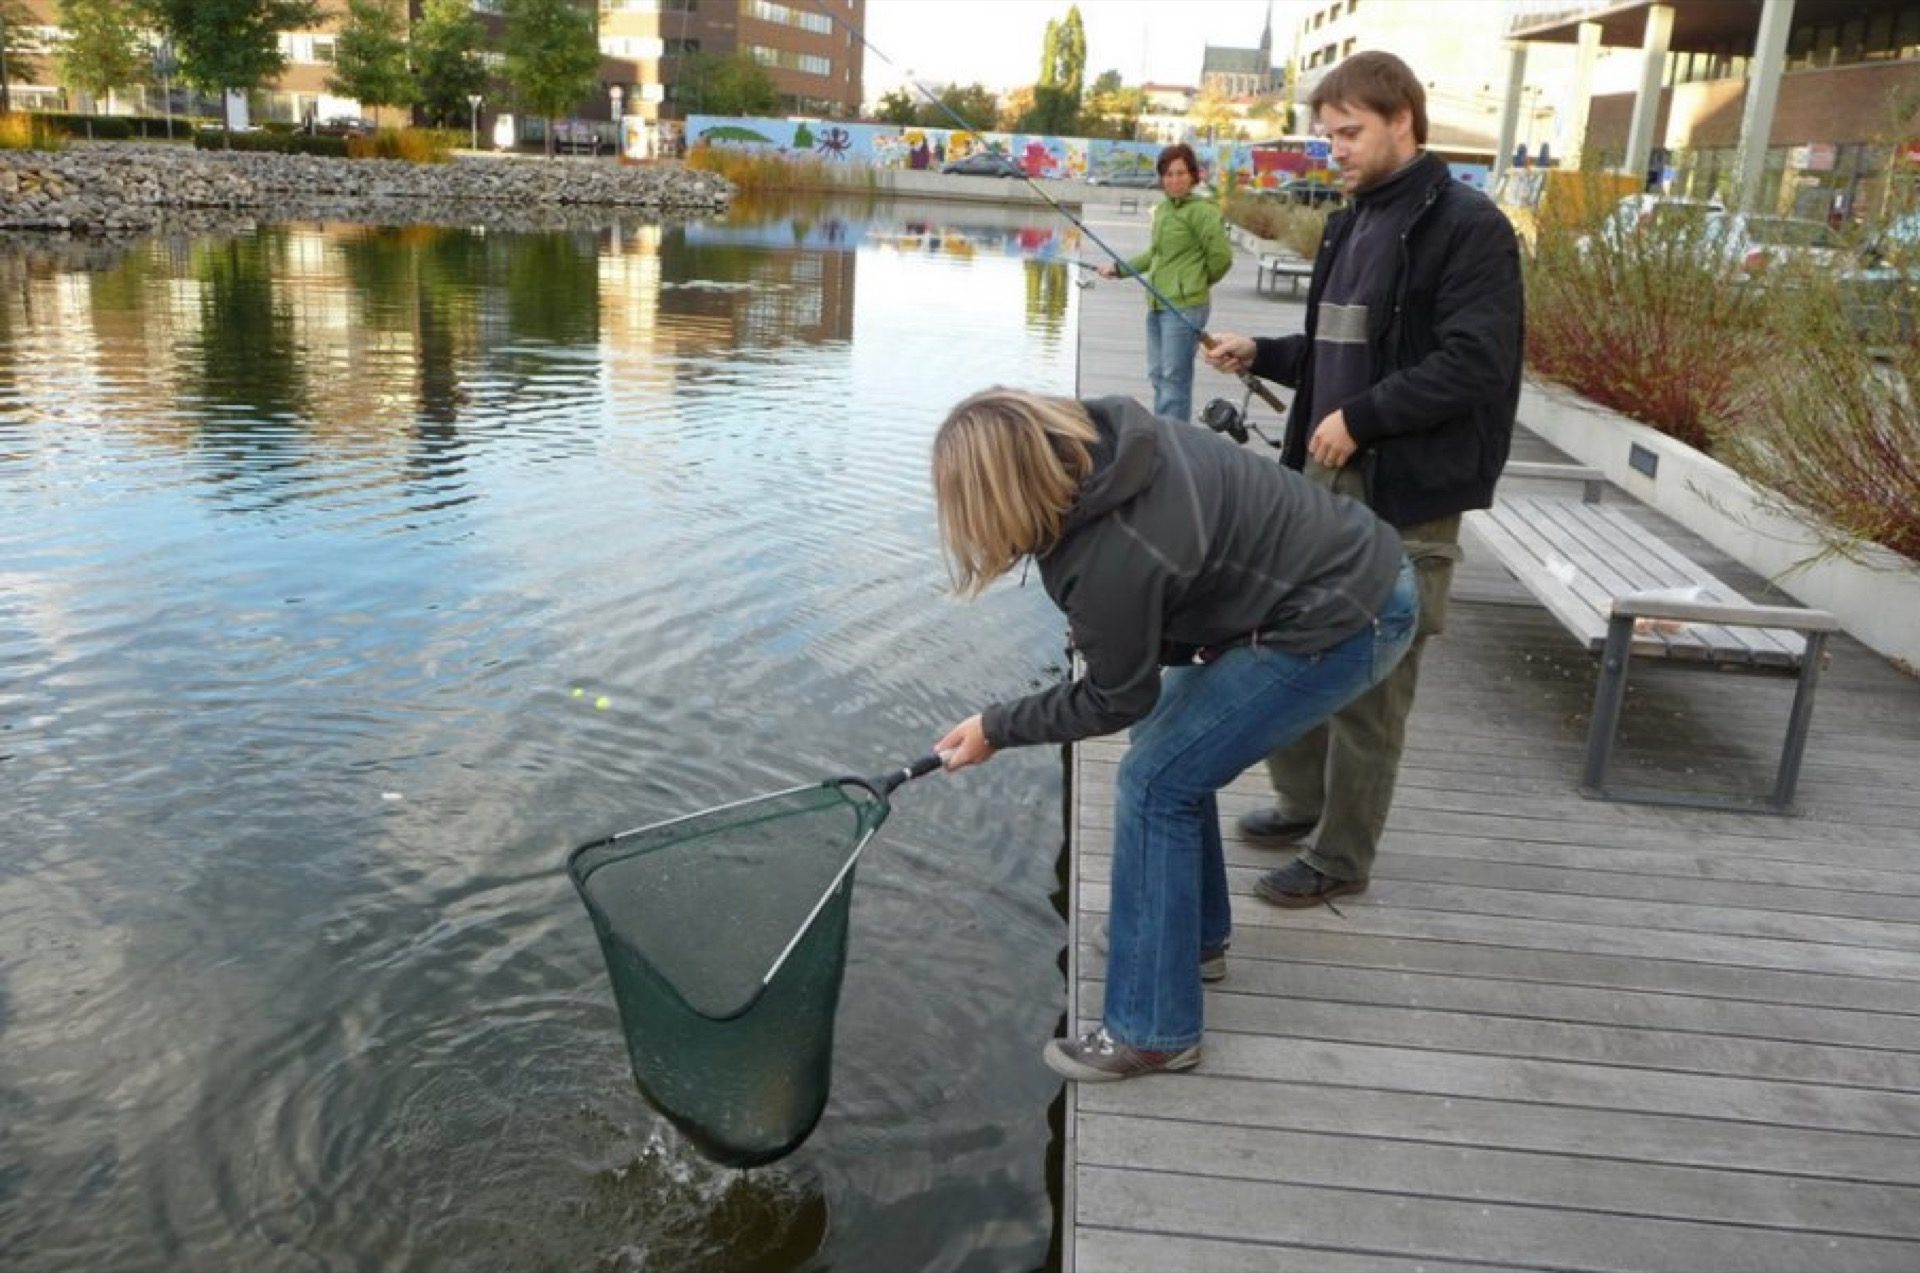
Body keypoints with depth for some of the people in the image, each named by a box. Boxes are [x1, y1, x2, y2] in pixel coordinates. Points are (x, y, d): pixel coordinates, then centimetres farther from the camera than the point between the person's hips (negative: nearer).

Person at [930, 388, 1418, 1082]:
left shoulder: (1110, 560, -29)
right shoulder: (1103, 431, -7)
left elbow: (1116, 702, -10)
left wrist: (994, 729, 1)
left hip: (1341, 623, -9)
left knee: (1155, 783, -8)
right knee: (1174, 743, 18)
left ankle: (1153, 1032, 3)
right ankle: (1196, 932, 37)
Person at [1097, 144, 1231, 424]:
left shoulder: (1201, 211, -10)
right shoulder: (1162, 209, 14)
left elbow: (1221, 256, -11)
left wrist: (1199, 282, 4)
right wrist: (1118, 268, 23)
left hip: (1185, 306, -8)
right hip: (1156, 304, 8)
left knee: (1174, 378, -8)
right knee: (1158, 375, 13)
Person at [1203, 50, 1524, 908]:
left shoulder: (1467, 227, -10)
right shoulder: (1350, 222, 15)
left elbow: (1472, 365, -18)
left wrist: (1360, 417, -20)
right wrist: (1262, 354, 7)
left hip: (1407, 492, -8)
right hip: (1324, 475, 9)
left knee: (1369, 682, 0)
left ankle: (1341, 858, 14)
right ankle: (1302, 801, 36)